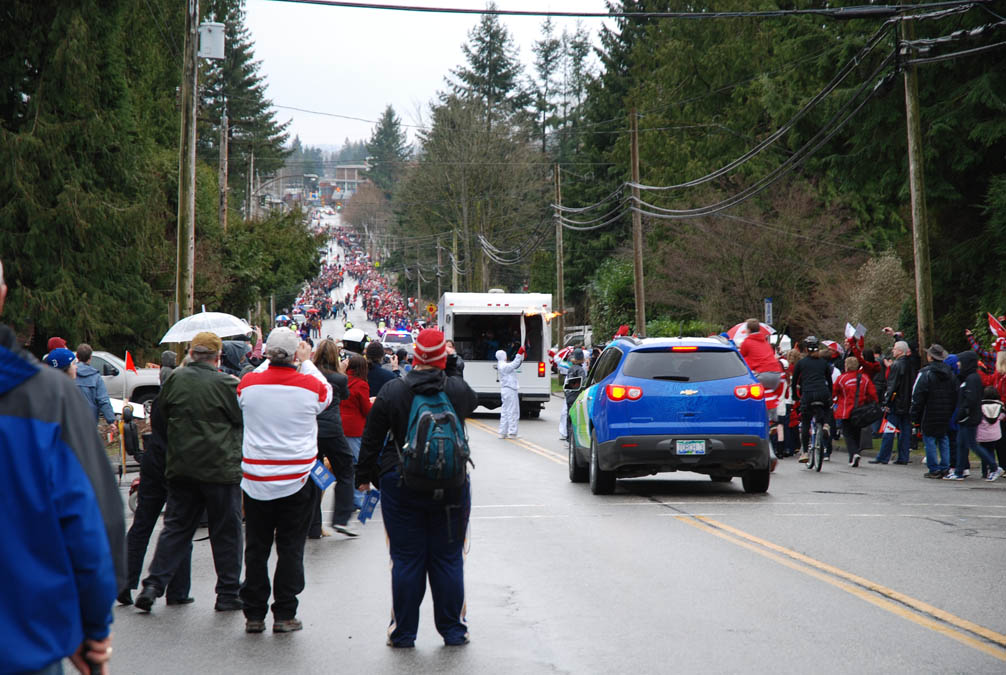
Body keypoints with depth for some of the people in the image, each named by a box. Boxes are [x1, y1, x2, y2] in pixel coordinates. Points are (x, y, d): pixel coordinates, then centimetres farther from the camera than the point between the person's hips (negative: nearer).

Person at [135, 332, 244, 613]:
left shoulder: (175, 379, 0)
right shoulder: (226, 384, -13)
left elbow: (161, 414, 12)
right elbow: (245, 418, -4)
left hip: (181, 467, 4)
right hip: (221, 468, -4)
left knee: (176, 527, 12)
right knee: (226, 532, 6)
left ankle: (154, 584, 2)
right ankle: (228, 594, 11)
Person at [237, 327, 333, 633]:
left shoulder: (249, 383, -6)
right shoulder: (310, 385, -10)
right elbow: (327, 394, 14)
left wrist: (268, 361, 21)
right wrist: (307, 362, 21)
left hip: (256, 480, 2)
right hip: (298, 479, -1)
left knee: (256, 548, 10)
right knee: (290, 548, 6)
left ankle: (254, 615, 14)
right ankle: (284, 614, 8)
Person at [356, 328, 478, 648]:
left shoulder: (392, 392, -7)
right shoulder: (458, 390, -4)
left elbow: (371, 439, -2)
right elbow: (473, 402, 21)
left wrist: (365, 476, 10)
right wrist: (445, 373, 28)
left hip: (401, 487, -1)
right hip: (451, 487, 1)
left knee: (406, 559, 7)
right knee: (448, 558, 10)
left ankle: (403, 632, 12)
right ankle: (453, 630, 16)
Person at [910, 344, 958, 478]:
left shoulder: (926, 373, -11)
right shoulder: (951, 374, 7)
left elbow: (918, 397, -12)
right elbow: (955, 396, 10)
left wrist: (914, 415, -6)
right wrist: (951, 413, 15)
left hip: (929, 416, -5)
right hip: (946, 416, 5)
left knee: (929, 440, 1)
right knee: (944, 440, 13)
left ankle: (934, 470, -1)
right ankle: (945, 468, 11)